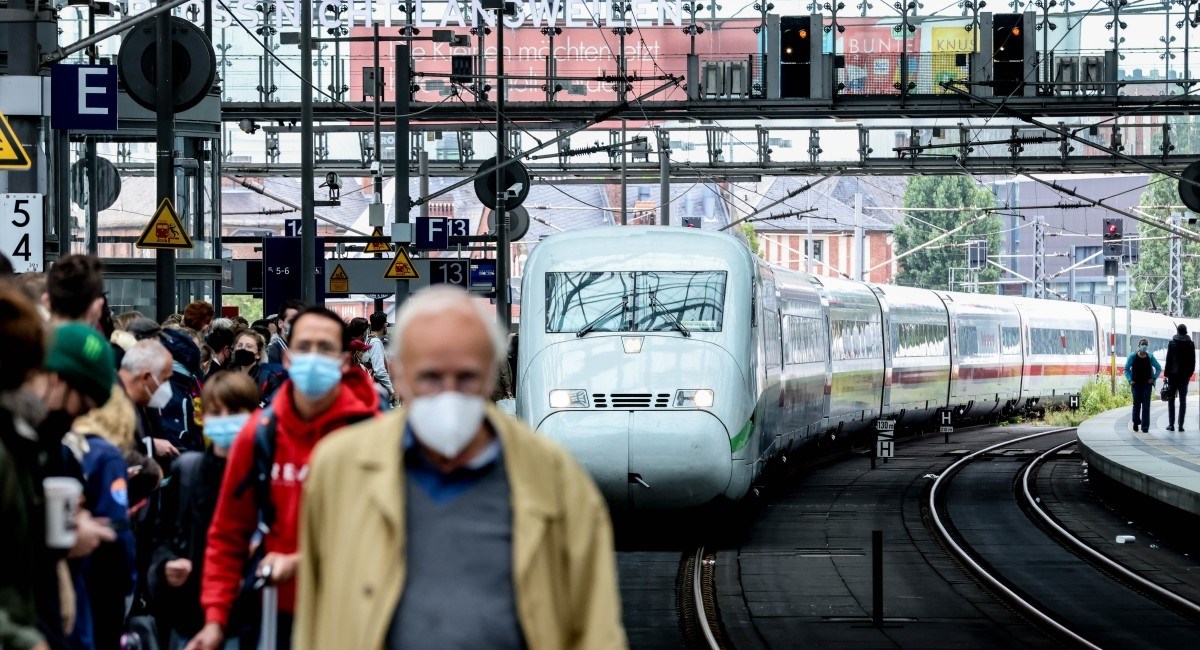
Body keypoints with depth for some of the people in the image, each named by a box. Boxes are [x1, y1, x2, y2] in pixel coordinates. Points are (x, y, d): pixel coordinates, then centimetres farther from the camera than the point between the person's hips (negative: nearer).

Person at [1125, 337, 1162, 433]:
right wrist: (1130, 380, -5)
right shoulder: (1132, 356, 1)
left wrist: (1154, 378, 0)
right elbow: (1126, 369, 7)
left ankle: (1145, 426, -4)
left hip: (1147, 384, 0)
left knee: (1146, 405, -5)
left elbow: (1159, 368, 13)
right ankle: (1136, 422, 28)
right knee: (1136, 404, 5)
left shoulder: (1150, 357, 3)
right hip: (1136, 384, 0)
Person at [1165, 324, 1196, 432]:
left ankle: (1171, 424, -1)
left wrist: (1166, 374, -3)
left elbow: (1169, 360, -8)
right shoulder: (1191, 344, 2)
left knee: (1171, 400, 4)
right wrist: (1190, 373, 15)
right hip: (1185, 375, 2)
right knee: (1183, 400, 4)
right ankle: (1181, 425, 0)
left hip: (1173, 374, -2)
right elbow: (1193, 361, 5)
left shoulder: (1172, 343, -6)